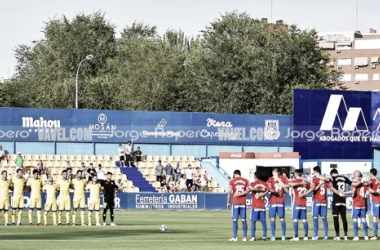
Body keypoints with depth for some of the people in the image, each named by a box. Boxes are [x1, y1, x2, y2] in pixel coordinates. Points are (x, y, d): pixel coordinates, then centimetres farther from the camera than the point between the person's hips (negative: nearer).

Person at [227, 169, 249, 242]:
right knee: (243, 220, 5)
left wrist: (228, 202, 0)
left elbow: (229, 192, -5)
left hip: (235, 202, -2)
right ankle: (244, 237, 3)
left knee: (235, 220, 0)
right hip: (243, 202, 2)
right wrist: (240, 194, 4)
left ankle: (235, 237, -4)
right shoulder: (246, 181, 7)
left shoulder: (232, 181, 0)